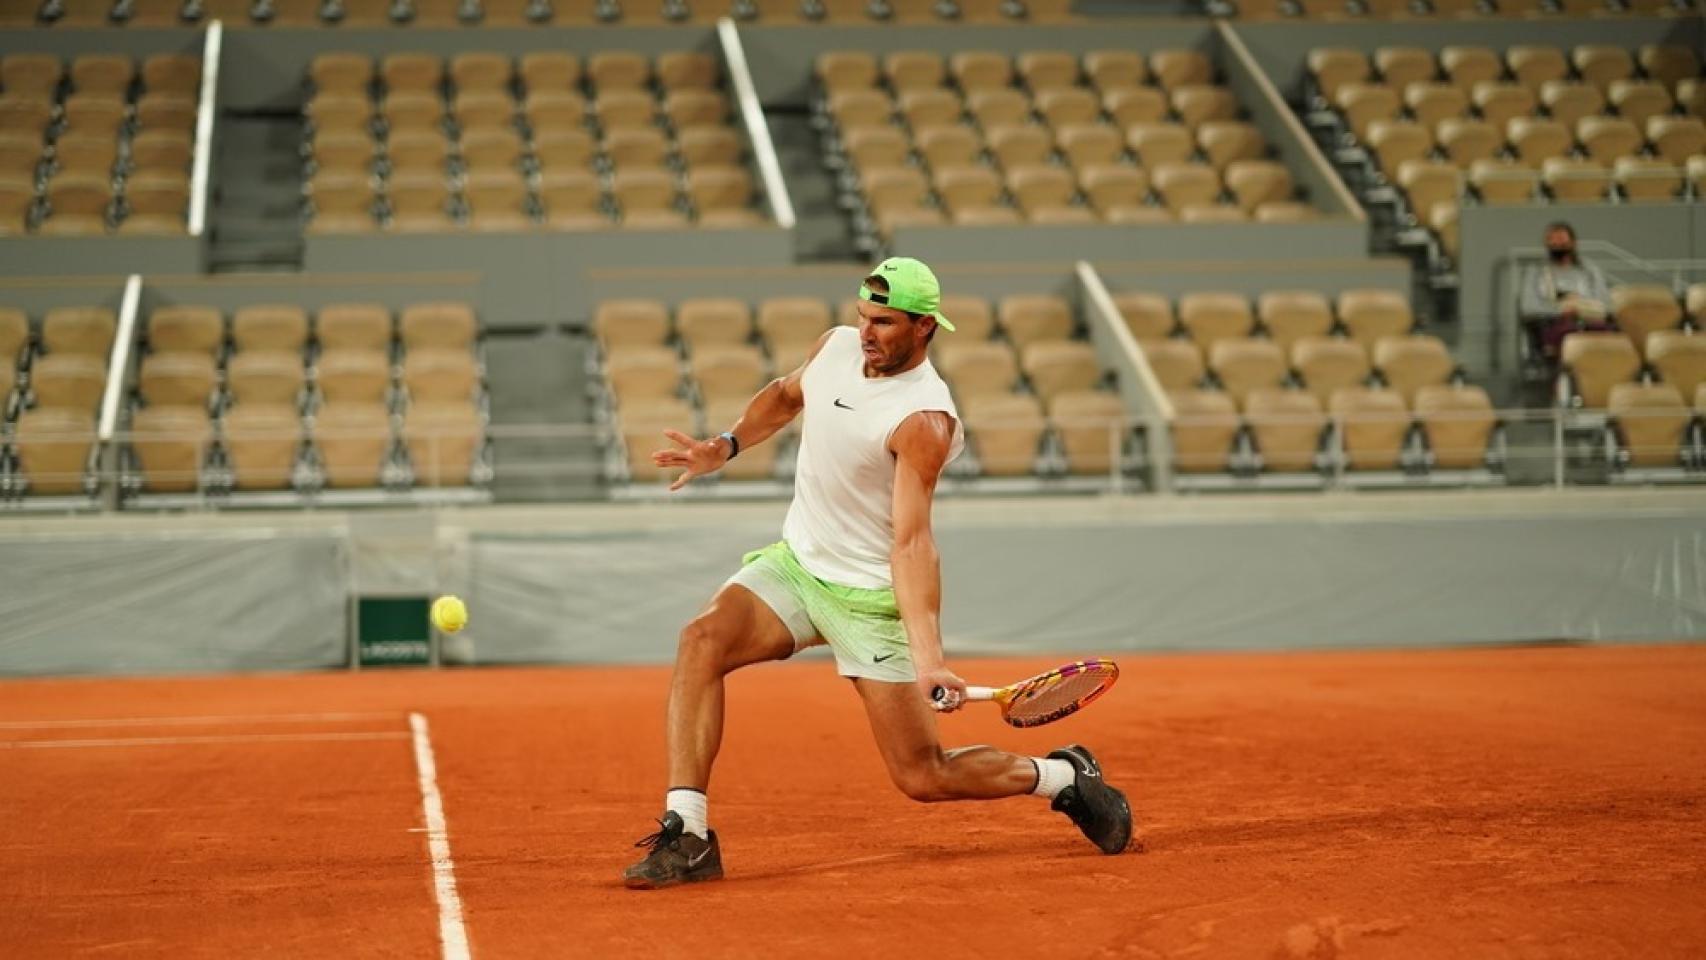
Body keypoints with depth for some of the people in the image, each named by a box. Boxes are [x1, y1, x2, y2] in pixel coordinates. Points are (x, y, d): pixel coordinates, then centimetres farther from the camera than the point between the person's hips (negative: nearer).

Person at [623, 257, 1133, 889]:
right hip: (795, 561, 6)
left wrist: (927, 656, -41)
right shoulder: (835, 347, -2)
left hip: (871, 596, -6)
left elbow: (912, 543, -30)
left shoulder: (923, 420, -23)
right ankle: (686, 837, -24)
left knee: (924, 778, -5)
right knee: (702, 640, -23)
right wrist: (725, 447, 6)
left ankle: (1065, 778, 22)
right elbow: (785, 396, 23)